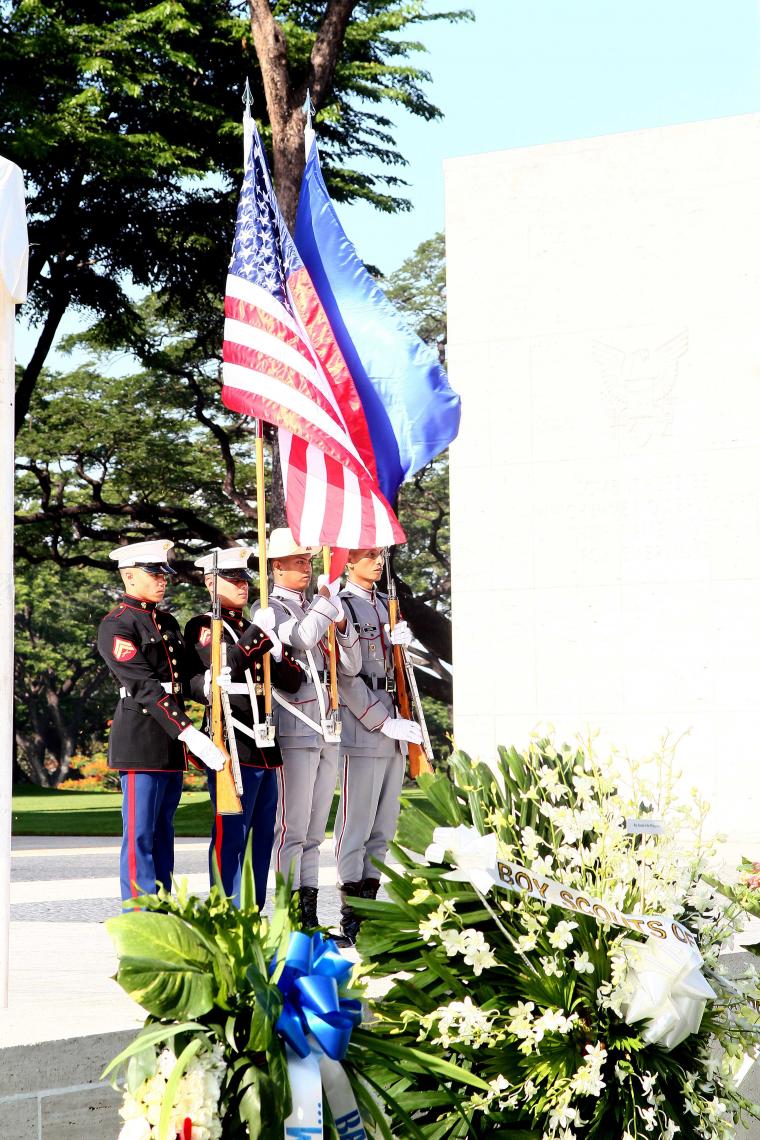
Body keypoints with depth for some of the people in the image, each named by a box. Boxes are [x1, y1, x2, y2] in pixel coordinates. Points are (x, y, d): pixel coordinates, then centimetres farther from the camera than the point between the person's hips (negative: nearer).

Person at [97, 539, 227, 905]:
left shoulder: (167, 622, 17)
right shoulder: (116, 625, -9)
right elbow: (145, 688, -18)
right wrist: (191, 735, -24)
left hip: (172, 744, 8)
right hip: (140, 743, -8)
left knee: (162, 836, 11)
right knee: (140, 836, -6)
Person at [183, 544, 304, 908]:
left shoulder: (254, 628, 19)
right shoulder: (203, 627, -2)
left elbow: (294, 682, 10)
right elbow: (223, 670, -20)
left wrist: (276, 650, -9)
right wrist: (257, 634, -21)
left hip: (265, 748, 8)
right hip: (232, 746, -8)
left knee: (263, 837, 10)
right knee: (230, 836, -6)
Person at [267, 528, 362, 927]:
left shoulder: (314, 609, 20)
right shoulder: (270, 609, -3)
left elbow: (349, 667, 15)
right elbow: (301, 638, -25)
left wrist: (341, 622, 0)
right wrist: (327, 599, -12)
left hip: (326, 732, 8)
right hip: (294, 730, -8)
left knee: (314, 832, 9)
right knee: (292, 830, -7)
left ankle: (310, 916, 13)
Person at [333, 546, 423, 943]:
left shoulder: (386, 605, 18)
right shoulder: (339, 608, -7)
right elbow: (346, 677, -14)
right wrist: (385, 723, -16)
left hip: (394, 730, 8)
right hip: (362, 729, -8)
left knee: (382, 829, 9)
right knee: (356, 828, -6)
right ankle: (351, 921, -3)